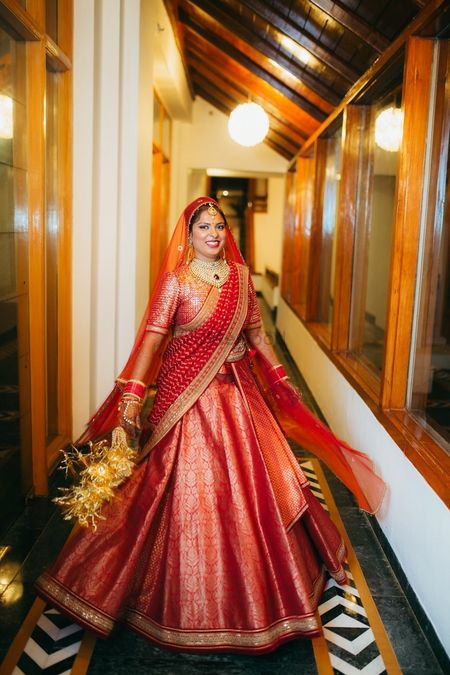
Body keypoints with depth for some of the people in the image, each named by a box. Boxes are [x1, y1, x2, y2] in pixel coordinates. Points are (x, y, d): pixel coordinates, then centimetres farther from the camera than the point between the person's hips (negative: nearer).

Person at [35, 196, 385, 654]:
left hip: (238, 392, 5)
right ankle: (190, 597, 24)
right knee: (189, 489, 3)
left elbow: (255, 330, 13)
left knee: (250, 484, 12)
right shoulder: (176, 279, -8)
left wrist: (279, 377, 16)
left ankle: (249, 585, 36)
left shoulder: (241, 275, 5)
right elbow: (152, 336, -16)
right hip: (188, 394, -4)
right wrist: (131, 393, -26)